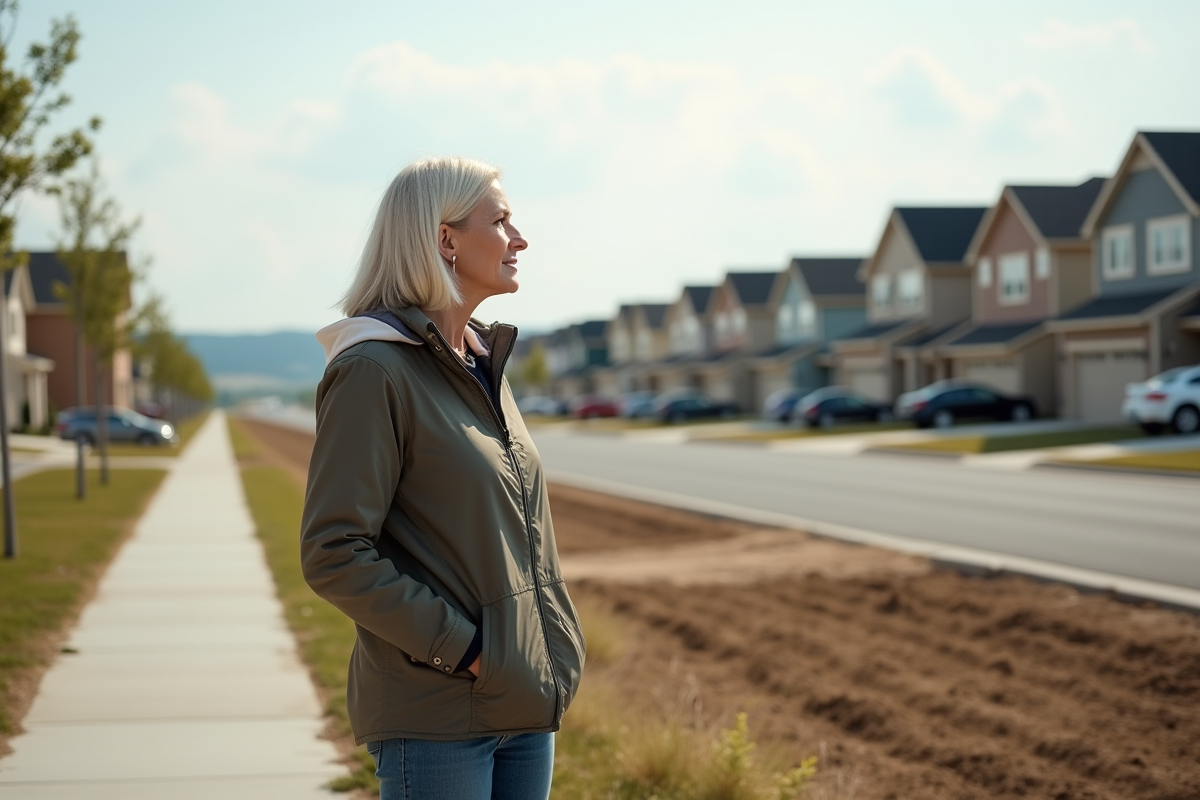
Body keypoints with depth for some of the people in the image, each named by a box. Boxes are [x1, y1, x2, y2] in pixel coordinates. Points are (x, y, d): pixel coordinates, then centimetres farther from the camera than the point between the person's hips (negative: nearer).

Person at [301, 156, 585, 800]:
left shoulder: (484, 365, 13)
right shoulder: (374, 371, -12)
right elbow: (334, 555, -17)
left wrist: (553, 646, 9)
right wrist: (459, 647, -17)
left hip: (524, 704, 8)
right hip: (436, 714, -8)